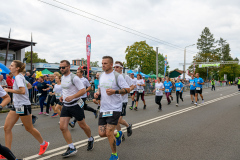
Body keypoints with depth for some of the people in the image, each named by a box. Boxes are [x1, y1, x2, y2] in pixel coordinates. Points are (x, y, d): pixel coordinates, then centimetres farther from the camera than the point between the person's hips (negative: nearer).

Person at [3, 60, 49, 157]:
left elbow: (22, 91, -29)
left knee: (29, 128, 5)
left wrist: (9, 90, -21)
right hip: (16, 106, 9)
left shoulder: (18, 77, -16)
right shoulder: (17, 77, 12)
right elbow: (29, 85, 24)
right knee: (7, 128, 5)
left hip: (23, 106, -9)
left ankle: (43, 144, 24)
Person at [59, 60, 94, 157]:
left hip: (75, 105, -7)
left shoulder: (74, 78, -16)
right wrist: (63, 96, 7)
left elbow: (83, 90, -21)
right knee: (63, 127, -3)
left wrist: (72, 97, -30)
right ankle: (72, 148, 9)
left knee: (82, 125, 8)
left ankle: (90, 139, 37)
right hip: (66, 105, 7)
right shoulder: (62, 77, 10)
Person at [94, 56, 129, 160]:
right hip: (103, 109, 7)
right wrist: (97, 93, 2)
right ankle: (117, 134, 36)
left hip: (114, 109, -6)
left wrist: (114, 91, -24)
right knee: (102, 133, 5)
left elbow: (127, 89, -11)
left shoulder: (117, 76, -10)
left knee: (109, 133, -7)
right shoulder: (101, 76, 11)